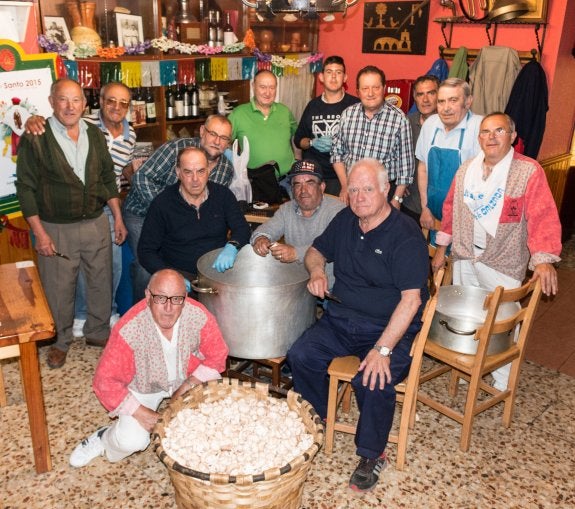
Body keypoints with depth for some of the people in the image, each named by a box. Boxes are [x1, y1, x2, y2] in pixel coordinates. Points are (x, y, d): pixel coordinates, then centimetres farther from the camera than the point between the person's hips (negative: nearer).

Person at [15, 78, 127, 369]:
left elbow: (108, 178, 13)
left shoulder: (95, 135, 5)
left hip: (96, 224, 4)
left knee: (101, 283, 14)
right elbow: (26, 188, -9)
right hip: (57, 229, -4)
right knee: (59, 290, 8)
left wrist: (117, 217, 10)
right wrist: (40, 233, -12)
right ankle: (60, 342, 29)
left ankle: (98, 332, 35)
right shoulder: (35, 139, -10)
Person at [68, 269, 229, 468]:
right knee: (132, 441, -21)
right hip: (144, 386, -2)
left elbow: (217, 357, -11)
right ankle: (104, 439, 15)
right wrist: (139, 412, -26)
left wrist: (188, 386, -21)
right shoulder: (129, 330, -33)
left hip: (188, 379, 3)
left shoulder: (200, 316, -27)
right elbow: (105, 380, -24)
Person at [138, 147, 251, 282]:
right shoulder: (162, 203, -7)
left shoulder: (223, 194, 2)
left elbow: (242, 228, 0)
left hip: (220, 269, 3)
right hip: (180, 273, -2)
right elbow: (146, 251, -4)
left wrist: (232, 247, -24)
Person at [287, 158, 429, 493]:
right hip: (343, 318, 6)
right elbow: (316, 251, 22)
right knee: (301, 356, -15)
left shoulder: (406, 235, -16)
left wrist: (383, 348, -30)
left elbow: (411, 299, -23)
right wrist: (317, 271, -4)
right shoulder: (345, 221, 6)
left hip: (391, 327, -6)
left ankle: (372, 455, -3)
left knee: (373, 381, -30)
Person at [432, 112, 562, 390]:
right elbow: (451, 208, 12)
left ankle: (502, 384, 22)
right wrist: (442, 248, 12)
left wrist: (543, 259, -31)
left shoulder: (529, 171, -12)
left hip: (503, 265, -5)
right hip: (464, 259, 5)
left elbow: (543, 217, -19)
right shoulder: (466, 169, 6)